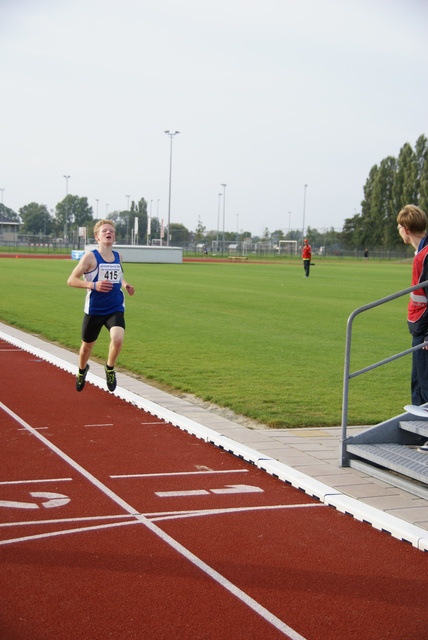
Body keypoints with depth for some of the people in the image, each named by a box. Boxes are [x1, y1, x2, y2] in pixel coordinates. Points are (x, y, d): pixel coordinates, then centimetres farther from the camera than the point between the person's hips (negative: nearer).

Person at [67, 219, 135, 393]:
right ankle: (82, 370, 48)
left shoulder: (118, 256, 4)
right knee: (87, 346, 14)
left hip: (115, 309, 2)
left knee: (118, 339, -24)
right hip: (94, 310, -2)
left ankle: (110, 368, 5)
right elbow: (71, 280, -10)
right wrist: (93, 285, -24)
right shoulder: (90, 257, -10)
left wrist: (125, 284, 5)